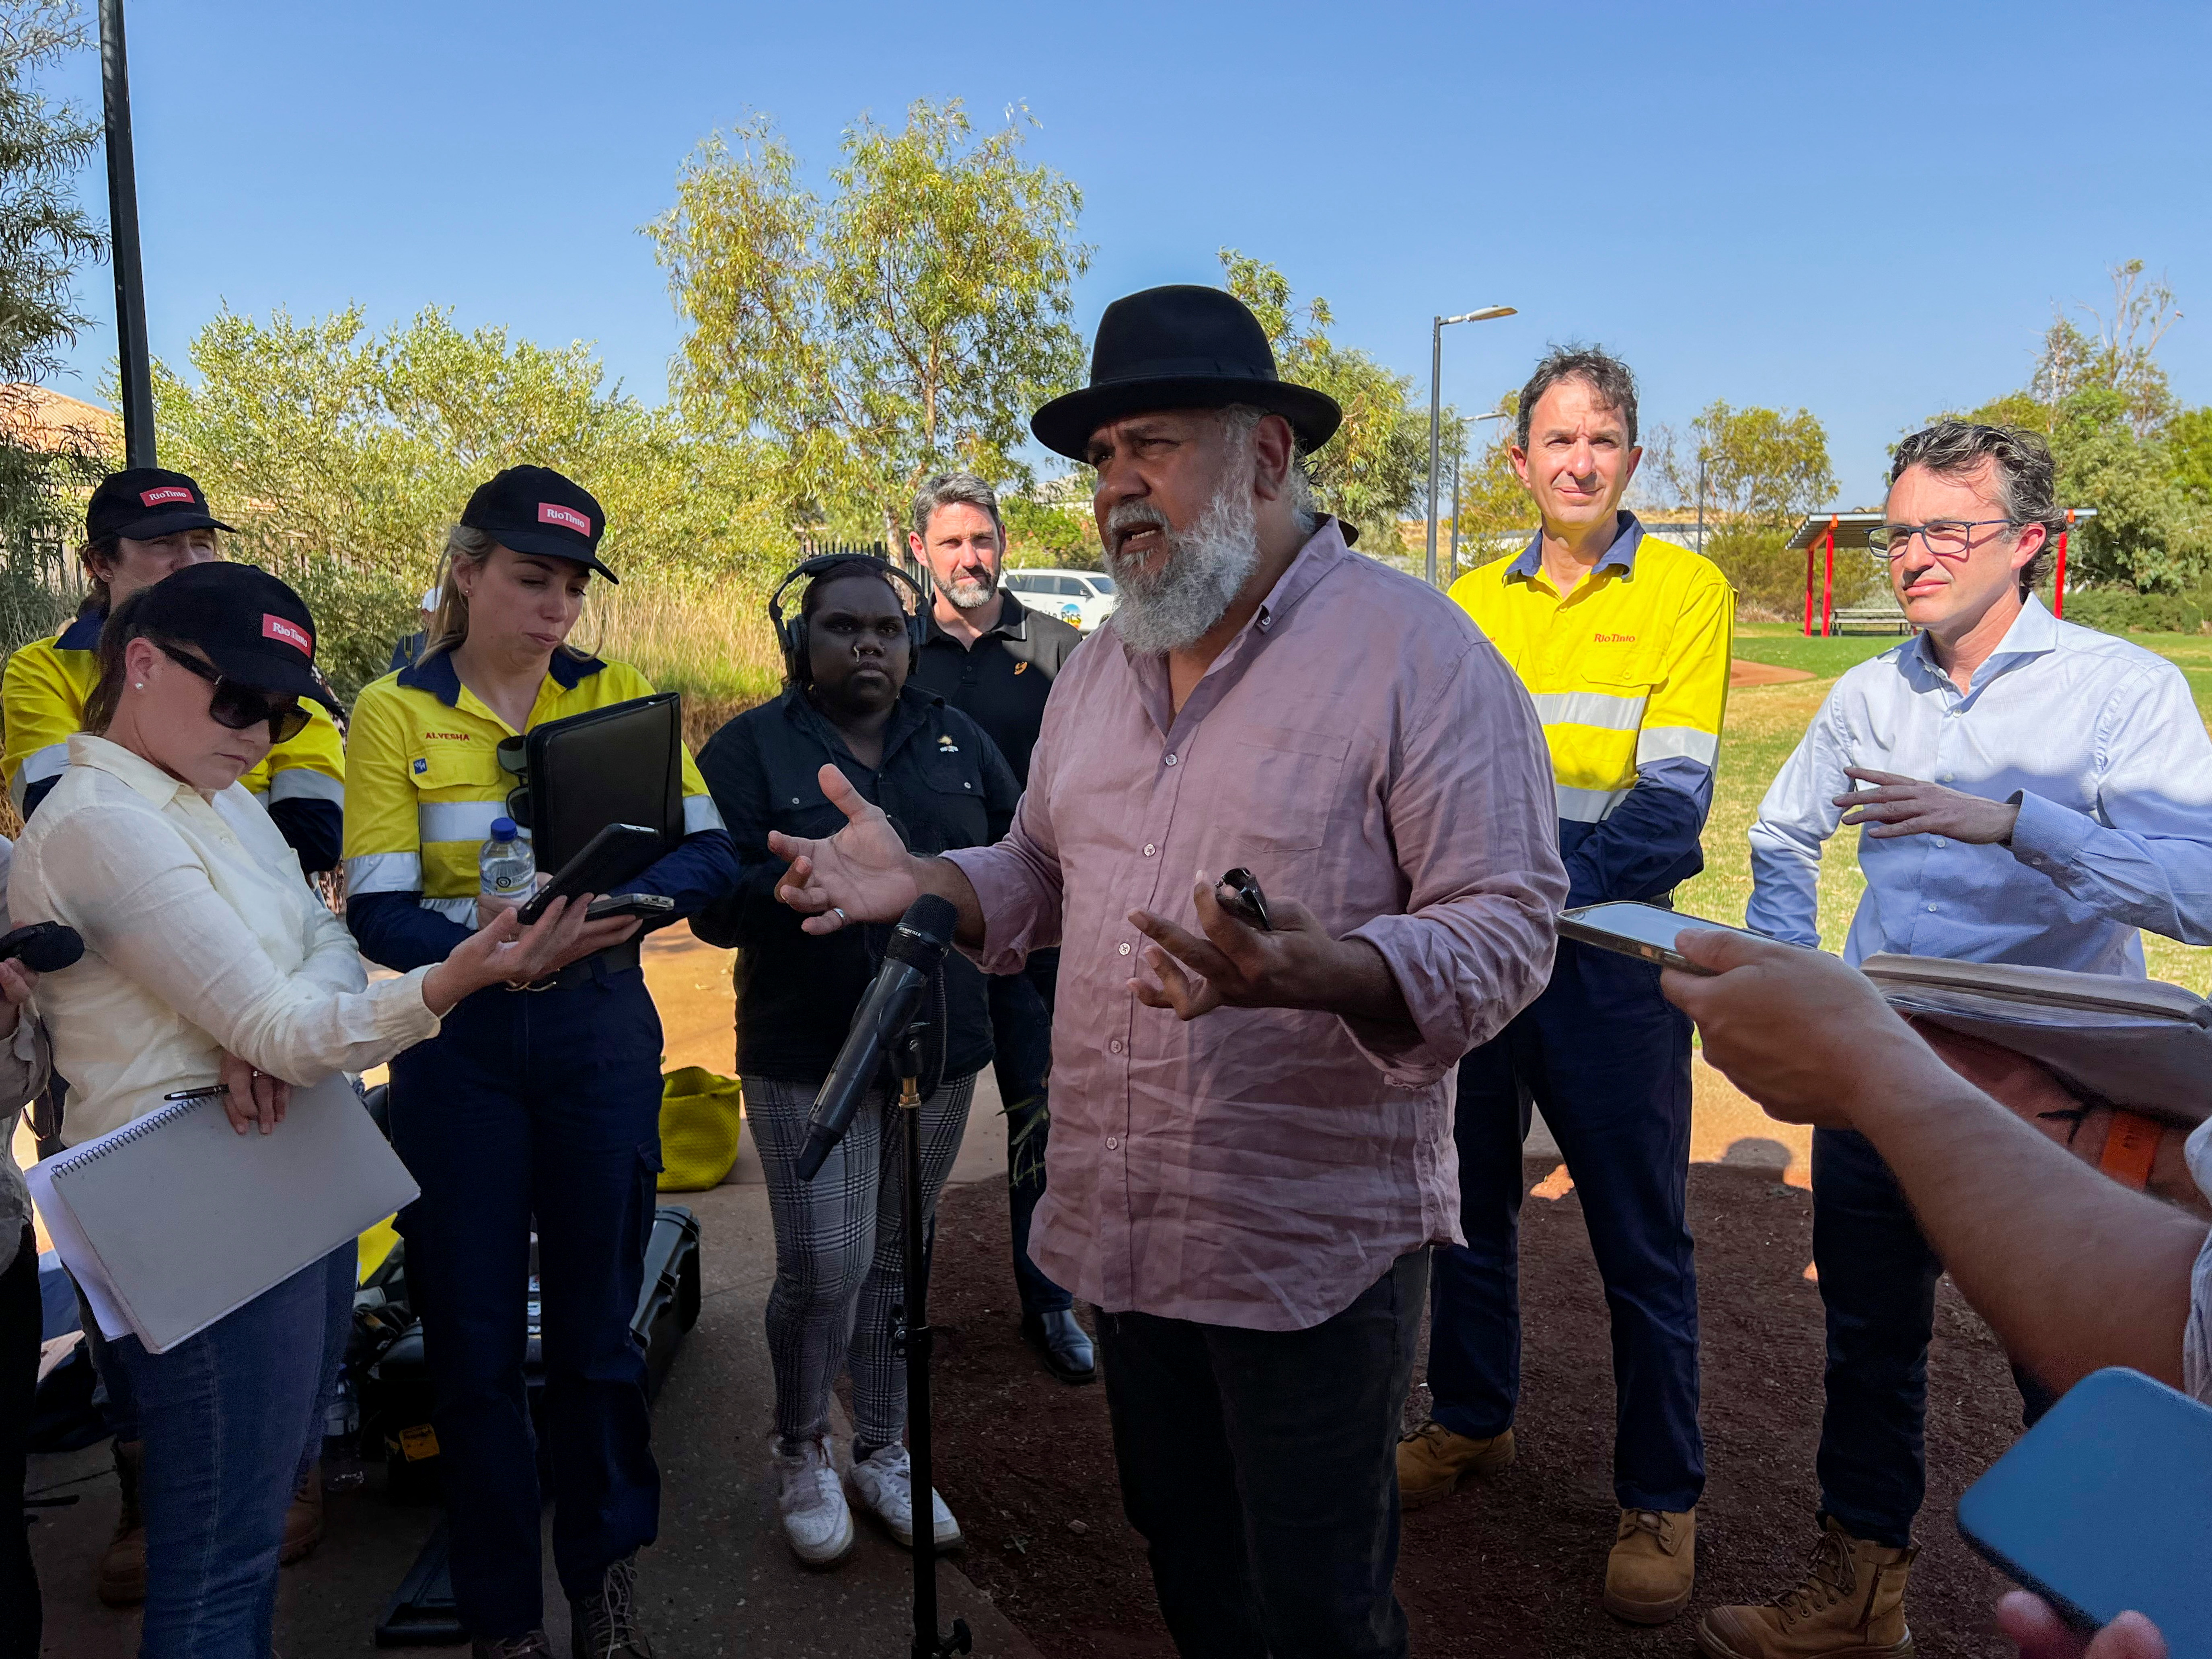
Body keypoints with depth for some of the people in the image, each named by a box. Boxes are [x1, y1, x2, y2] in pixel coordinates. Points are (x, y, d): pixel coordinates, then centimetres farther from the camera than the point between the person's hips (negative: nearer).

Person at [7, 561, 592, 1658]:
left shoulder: (223, 800, 11)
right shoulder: (98, 824, -18)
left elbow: (332, 949, 4)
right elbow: (279, 1028, -23)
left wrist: (274, 1031, -18)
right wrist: (449, 983, -38)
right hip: (204, 1210, -9)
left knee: (274, 1476, 21)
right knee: (221, 1549, 2)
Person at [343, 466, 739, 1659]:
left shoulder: (618, 695, 3)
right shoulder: (395, 711, -2)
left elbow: (711, 855, -5)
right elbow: (376, 912, -10)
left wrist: (619, 901, -26)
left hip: (600, 1032, 1)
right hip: (458, 1039, -1)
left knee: (596, 1318, 11)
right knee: (473, 1332, 8)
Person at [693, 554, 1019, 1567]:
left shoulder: (957, 740, 8)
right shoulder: (748, 749, -3)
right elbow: (715, 905, -11)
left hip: (939, 1052, 4)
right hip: (808, 1059, -3)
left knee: (899, 1260, 12)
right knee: (825, 1270, -4)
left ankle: (882, 1452, 32)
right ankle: (800, 1453, 24)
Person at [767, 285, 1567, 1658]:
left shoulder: (1417, 653, -14)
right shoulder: (1099, 667, 8)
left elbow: (1506, 928, -18)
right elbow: (1046, 873, 18)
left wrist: (1320, 972, -36)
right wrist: (923, 882, -2)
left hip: (1313, 1241, -6)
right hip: (1124, 1225, 7)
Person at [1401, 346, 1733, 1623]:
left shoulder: (1686, 590, -5)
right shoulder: (1469, 602, 8)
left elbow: (1670, 810, -14)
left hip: (1607, 957, -4)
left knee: (1643, 1241, 8)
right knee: (1469, 1206, 17)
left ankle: (1663, 1497, 25)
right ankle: (1472, 1418, 39)